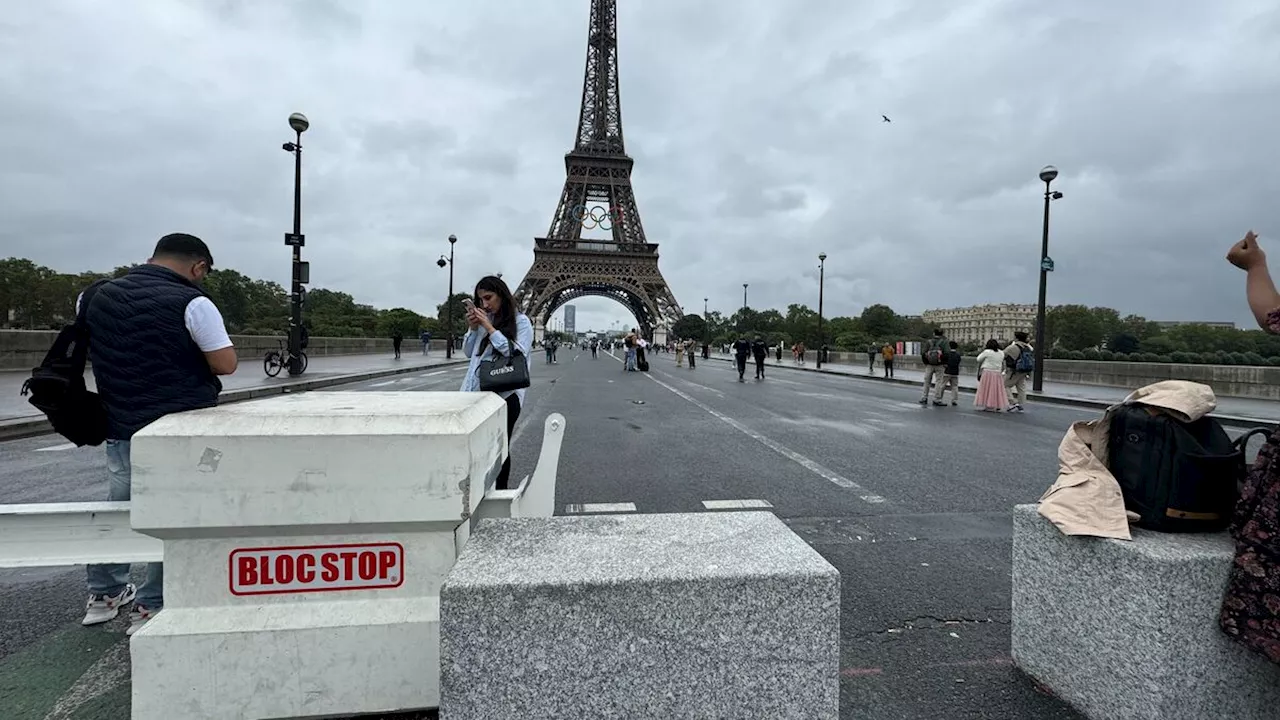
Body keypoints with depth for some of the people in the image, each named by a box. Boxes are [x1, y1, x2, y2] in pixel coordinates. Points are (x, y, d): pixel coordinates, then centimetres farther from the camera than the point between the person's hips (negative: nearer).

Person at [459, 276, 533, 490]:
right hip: (477, 392, 5)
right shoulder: (484, 319, 12)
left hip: (505, 394, -4)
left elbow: (518, 354, -15)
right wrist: (473, 328, 1)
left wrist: (489, 328, -15)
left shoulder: (520, 321, -3)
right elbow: (469, 352, 18)